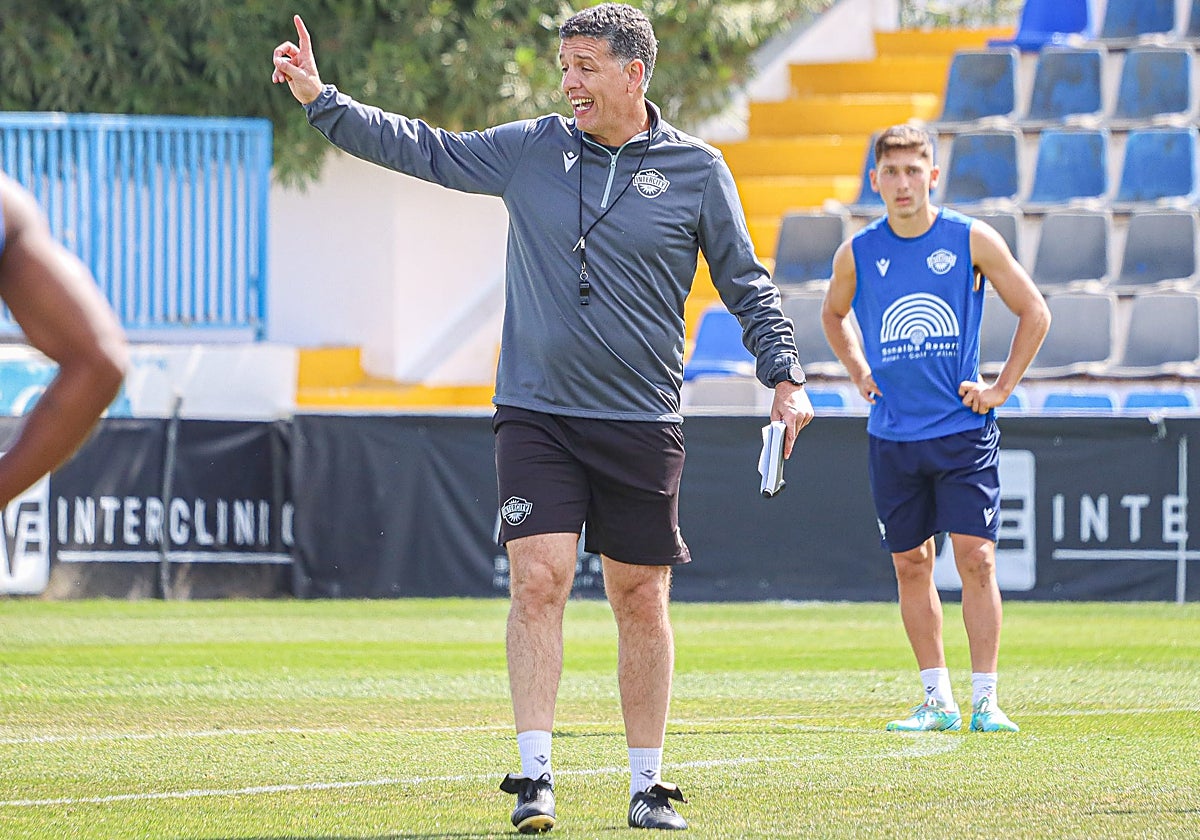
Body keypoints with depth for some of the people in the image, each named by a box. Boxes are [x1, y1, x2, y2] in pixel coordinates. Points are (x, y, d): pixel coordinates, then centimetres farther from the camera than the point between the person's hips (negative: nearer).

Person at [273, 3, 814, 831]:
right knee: (538, 580, -13)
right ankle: (536, 778, -11)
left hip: (642, 422, -1)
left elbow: (747, 284, 8)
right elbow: (421, 148, 11)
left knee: (642, 601, 4)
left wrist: (785, 375, -2)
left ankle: (648, 786, 15)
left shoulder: (696, 171, 1)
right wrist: (323, 101, 4)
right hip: (537, 414, 1)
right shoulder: (530, 150, 5)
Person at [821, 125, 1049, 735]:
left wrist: (1001, 389, 1)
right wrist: (858, 373, 10)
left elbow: (1034, 313, 6)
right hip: (892, 437, 3)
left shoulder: (972, 241, -4)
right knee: (911, 566, 4)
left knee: (976, 558, -9)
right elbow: (834, 314, 24)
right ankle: (937, 700, 12)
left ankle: (984, 701, -7)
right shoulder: (857, 254, 2)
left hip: (962, 430, -2)